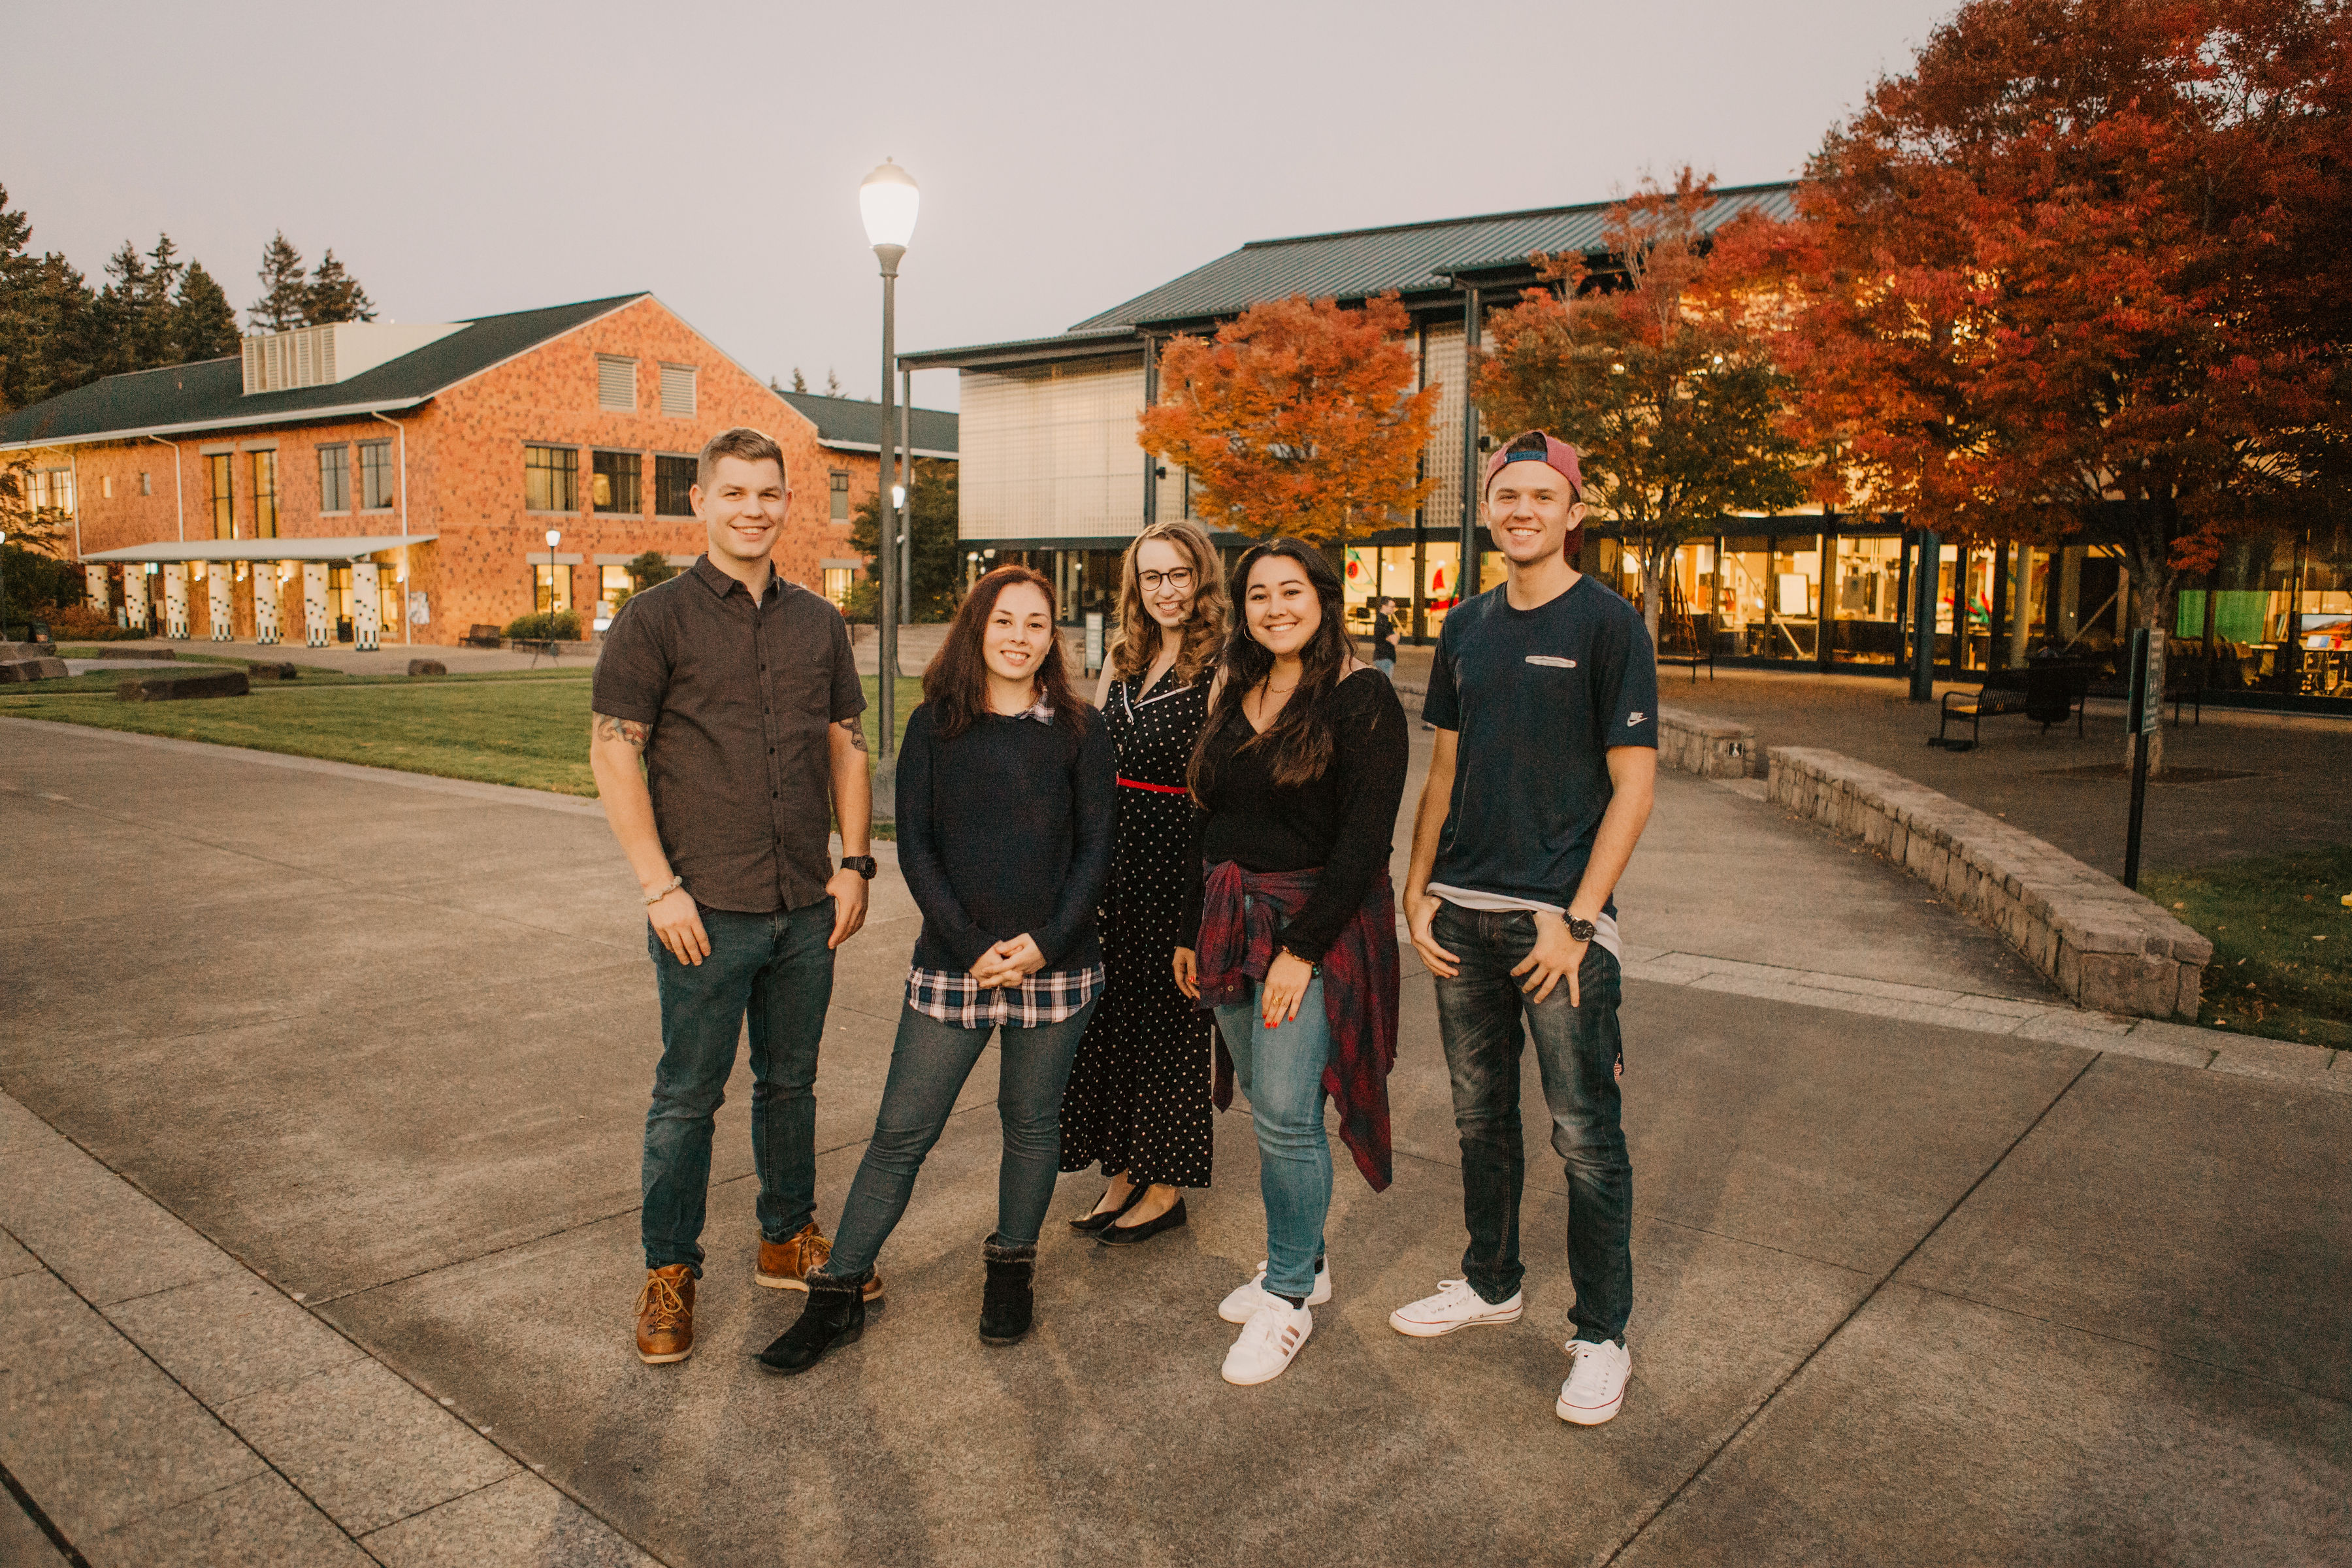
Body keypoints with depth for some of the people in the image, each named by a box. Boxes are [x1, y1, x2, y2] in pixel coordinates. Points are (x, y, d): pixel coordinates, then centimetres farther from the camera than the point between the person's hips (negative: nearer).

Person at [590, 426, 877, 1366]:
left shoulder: (818, 622, 10)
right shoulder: (656, 618, -4)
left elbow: (847, 747, 13)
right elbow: (613, 754, -8)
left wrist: (854, 862, 4)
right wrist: (661, 887, -13)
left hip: (807, 909, 4)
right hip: (706, 909, -4)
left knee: (790, 1082, 16)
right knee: (688, 1095, 5)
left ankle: (788, 1239, 33)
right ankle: (669, 1272, 22)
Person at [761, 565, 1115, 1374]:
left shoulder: (1079, 730, 2)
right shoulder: (935, 725, 2)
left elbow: (1097, 848, 1)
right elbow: (915, 846, -1)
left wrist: (1045, 940, -11)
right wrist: (971, 945, -10)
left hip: (1055, 966, 0)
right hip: (952, 964, 0)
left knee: (1032, 1124, 12)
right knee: (902, 1131, 3)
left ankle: (1011, 1270, 33)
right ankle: (838, 1294, 16)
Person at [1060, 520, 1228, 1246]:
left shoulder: (1221, 668, -9)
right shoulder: (1121, 663, 12)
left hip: (1177, 858, -6)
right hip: (1113, 853, 6)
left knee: (1169, 1014, 4)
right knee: (1110, 1013, 10)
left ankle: (1167, 1188, 19)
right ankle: (1123, 1173, 26)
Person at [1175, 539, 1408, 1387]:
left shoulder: (1360, 698, -10)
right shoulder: (1236, 697, 12)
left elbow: (1365, 839, -15)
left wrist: (1303, 948, -18)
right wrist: (1192, 931, 16)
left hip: (1319, 922, -6)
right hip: (1234, 918, 7)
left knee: (1286, 1113, -7)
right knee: (1268, 1106, 13)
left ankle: (1289, 1295, 11)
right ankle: (1303, 1261, 30)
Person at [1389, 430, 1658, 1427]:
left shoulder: (1607, 624, -6)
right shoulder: (1467, 628, 11)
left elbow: (1633, 786, -9)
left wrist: (1577, 919, -14)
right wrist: (1418, 890, 6)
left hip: (1559, 915, -5)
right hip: (1464, 913, 6)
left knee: (1585, 1136, 1)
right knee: (1481, 1115, 17)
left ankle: (1602, 1335, 17)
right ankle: (1491, 1282, 35)